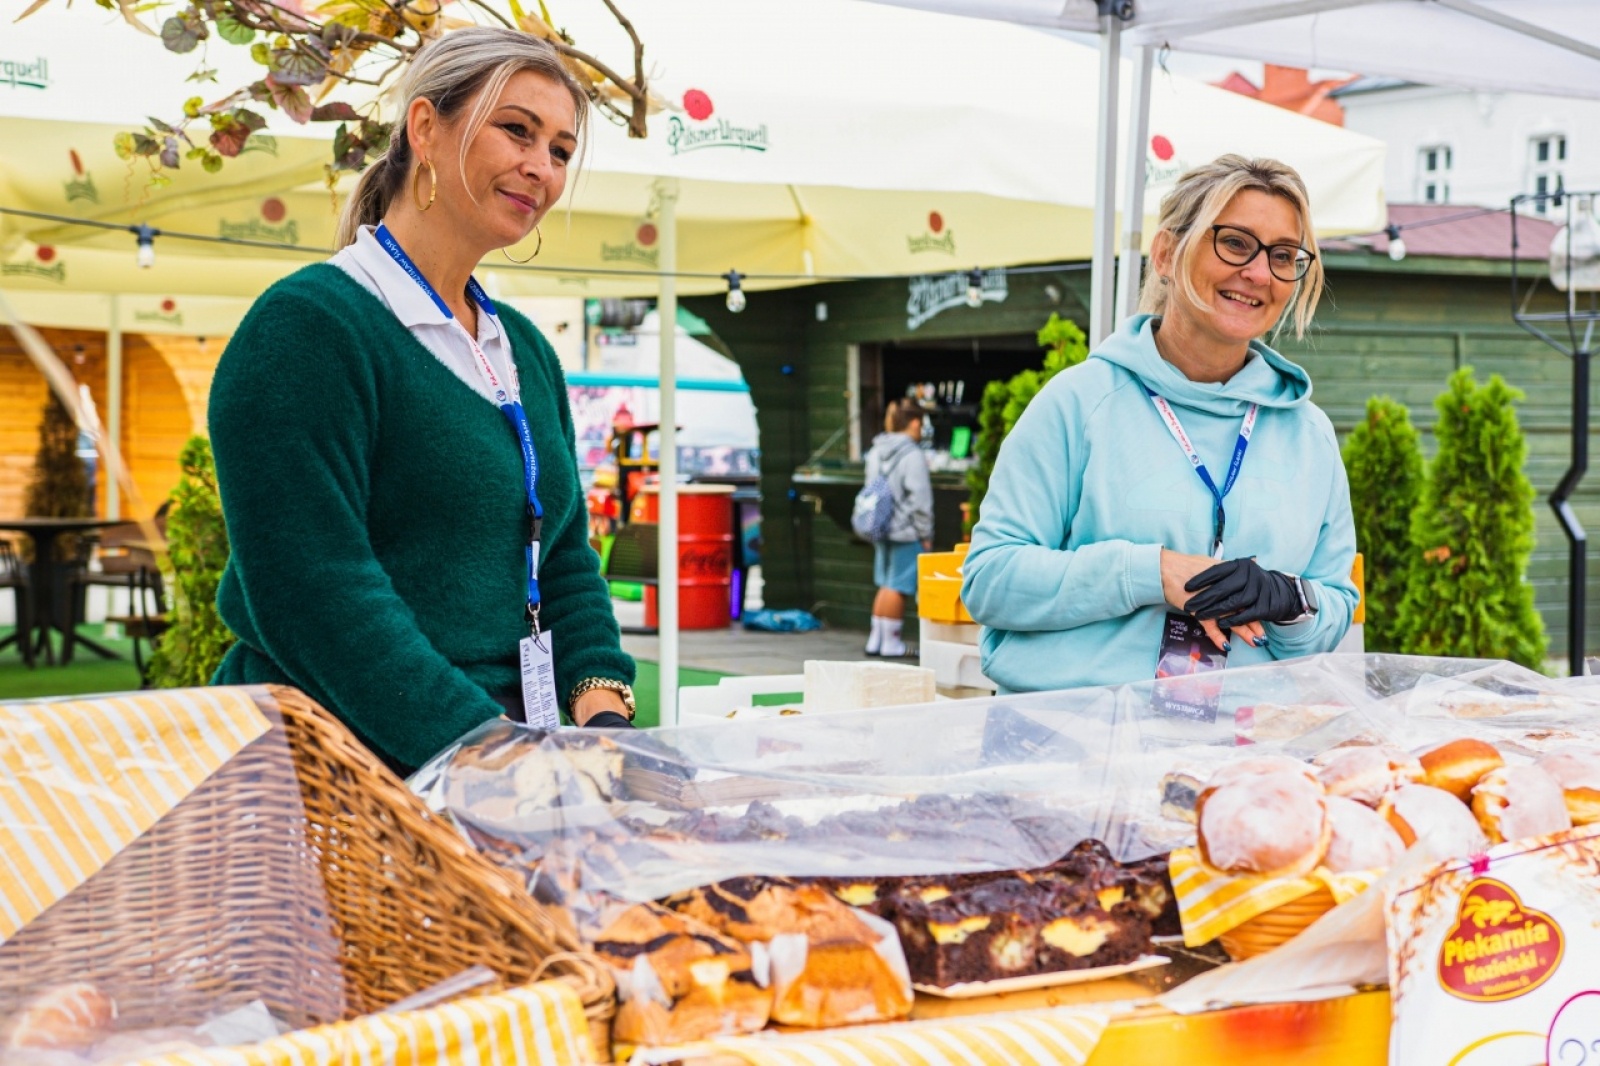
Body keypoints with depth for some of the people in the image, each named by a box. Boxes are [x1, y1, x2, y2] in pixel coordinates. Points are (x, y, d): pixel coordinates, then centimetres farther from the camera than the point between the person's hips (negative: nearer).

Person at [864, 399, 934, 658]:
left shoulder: (876, 452, 10)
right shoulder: (912, 455, -15)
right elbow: (919, 499, -16)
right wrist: (926, 534, -9)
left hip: (882, 529, 8)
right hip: (906, 530, -8)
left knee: (885, 584, 16)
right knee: (897, 587, 0)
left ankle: (876, 639, 20)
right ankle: (891, 641, 6)